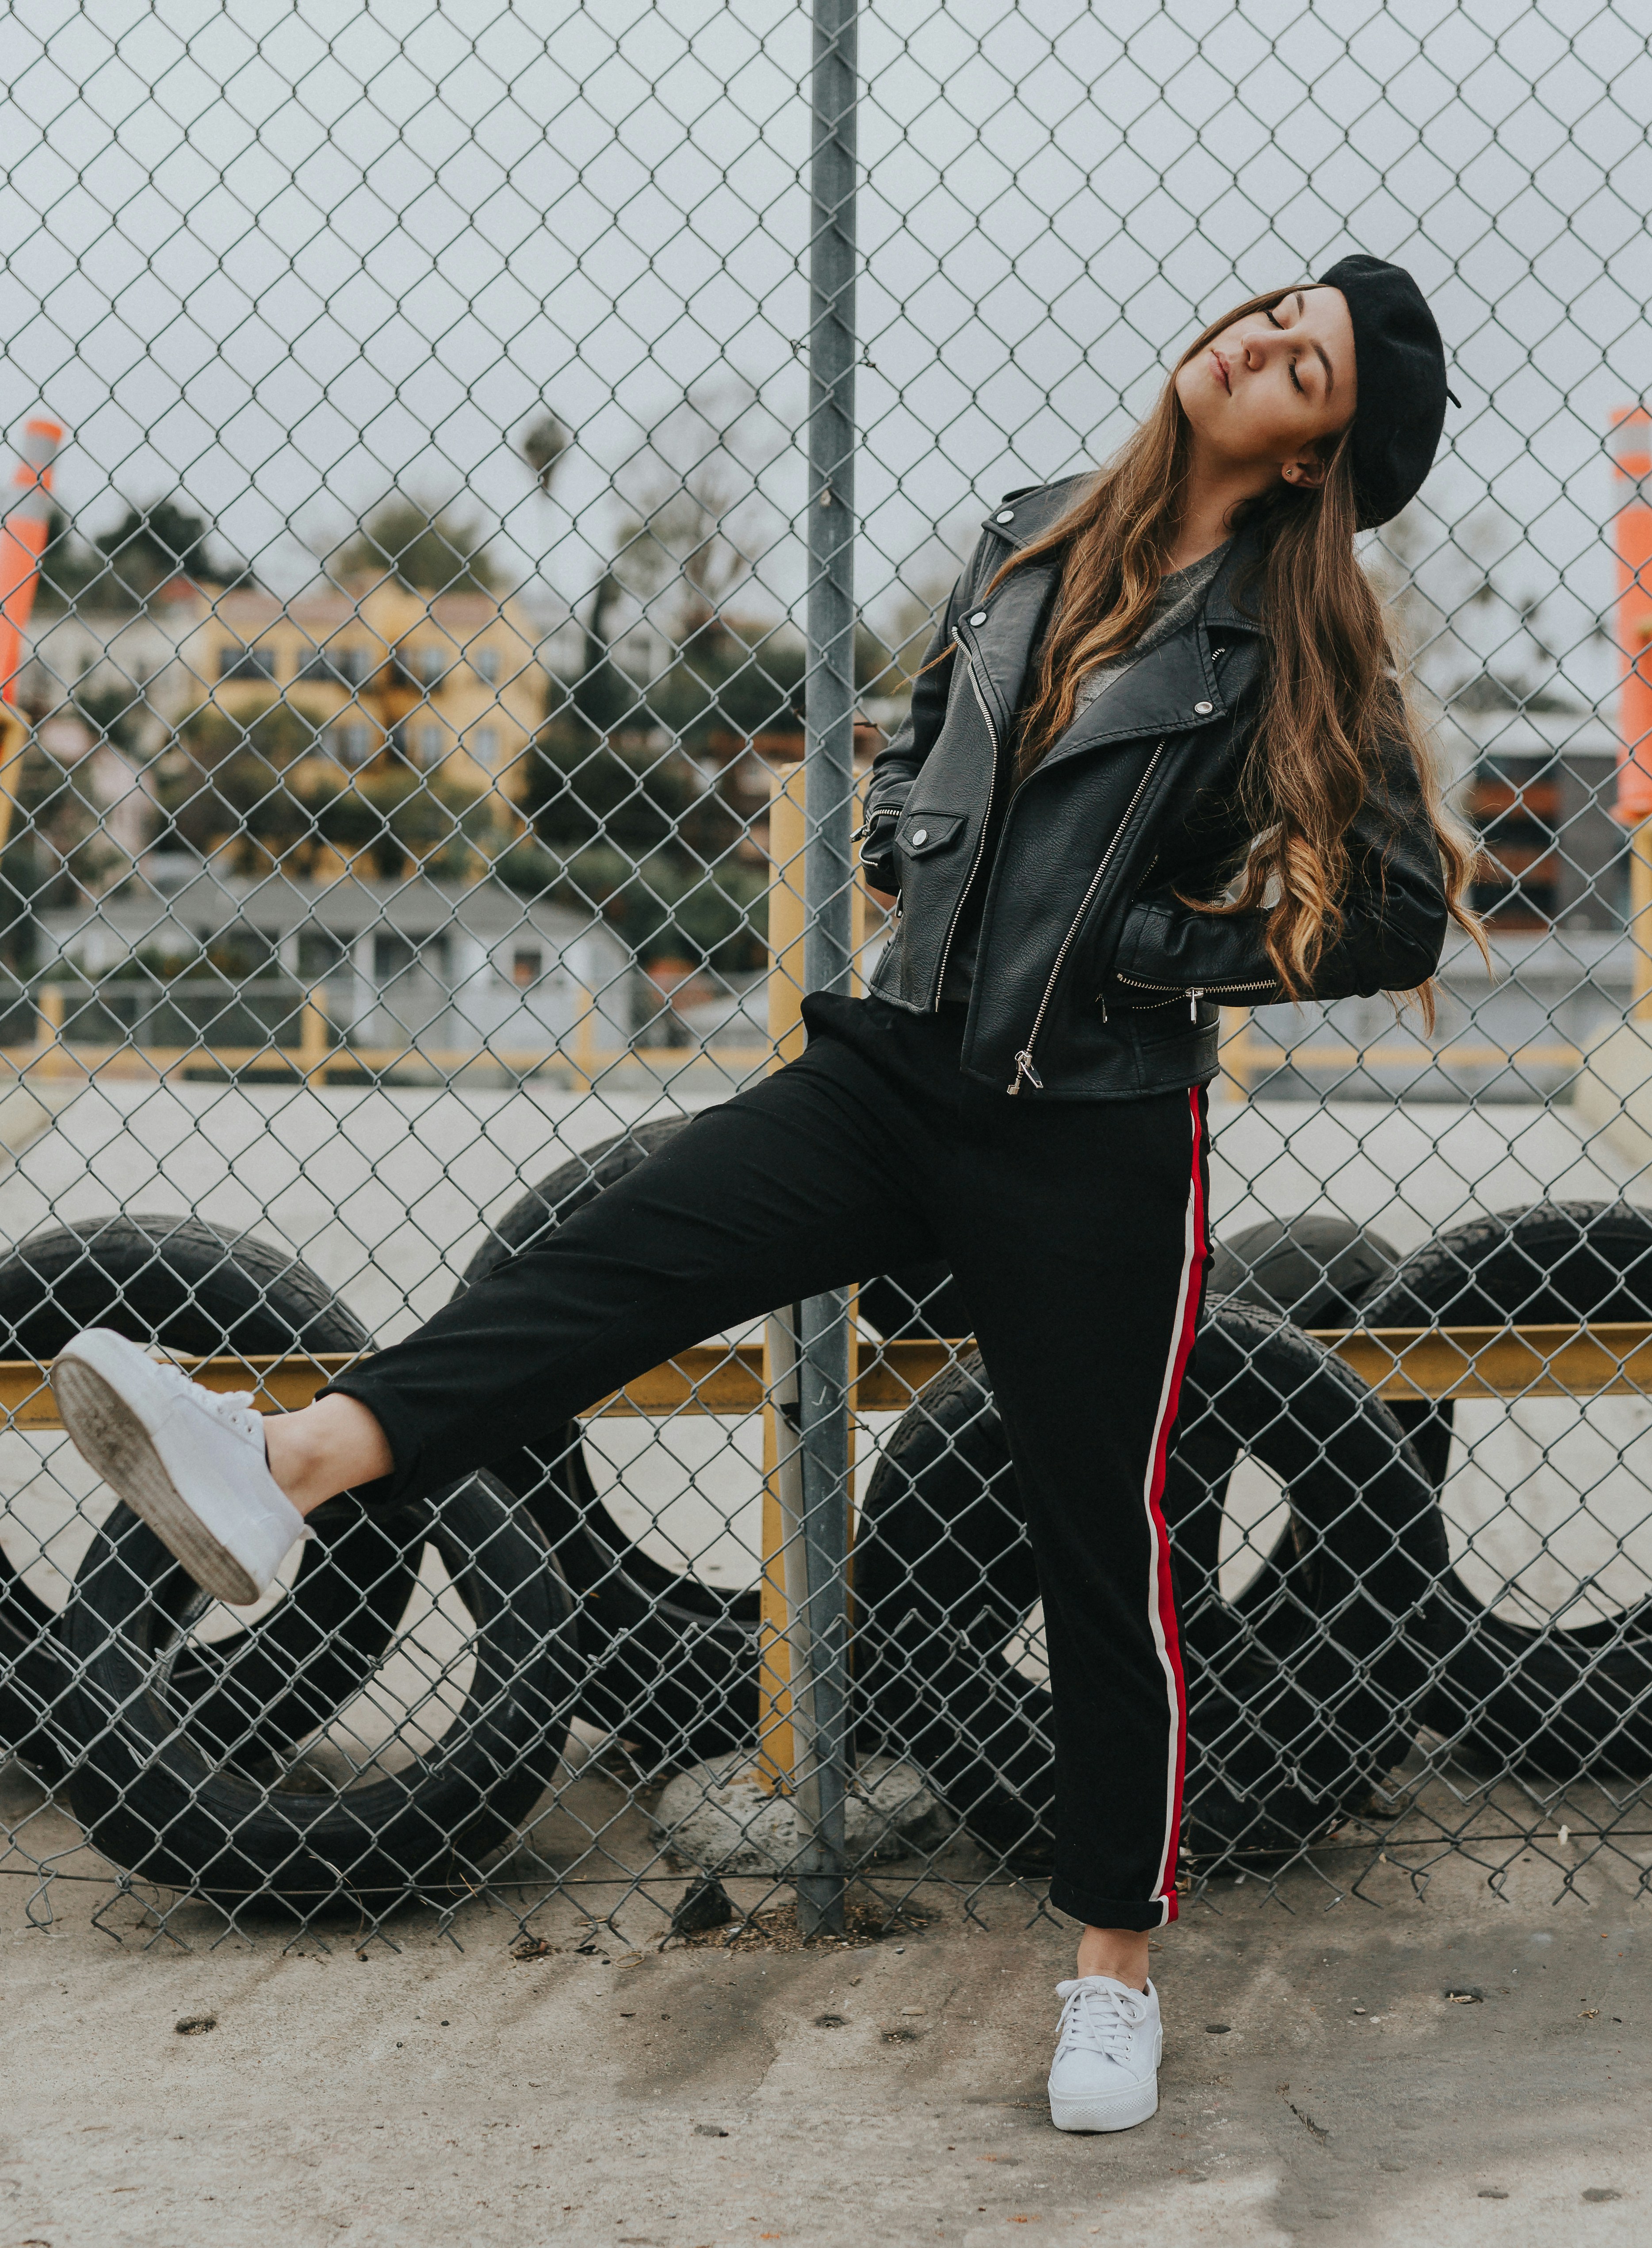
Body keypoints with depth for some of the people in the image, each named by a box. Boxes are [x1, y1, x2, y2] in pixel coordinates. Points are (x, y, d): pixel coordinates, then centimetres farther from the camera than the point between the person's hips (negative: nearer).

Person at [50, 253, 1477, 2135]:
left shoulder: (1301, 653, -5)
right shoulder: (1032, 544, 10)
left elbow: (1400, 920, -8)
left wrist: (1143, 945, -11)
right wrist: (903, 846, 6)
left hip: (1093, 1144, -4)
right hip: (903, 1066, 5)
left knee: (1098, 1539, 3)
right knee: (631, 1253, -17)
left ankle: (1114, 1967, 18)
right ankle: (283, 1471, -34)